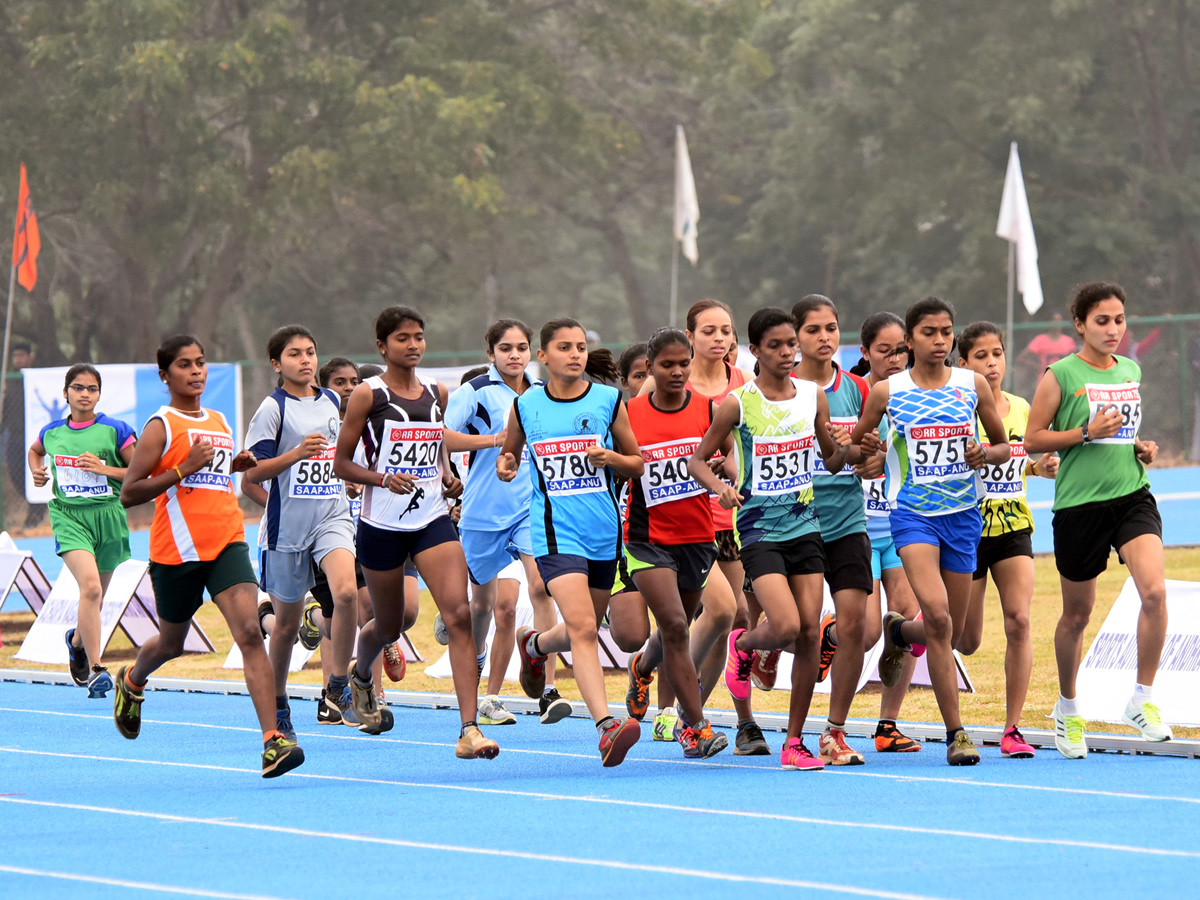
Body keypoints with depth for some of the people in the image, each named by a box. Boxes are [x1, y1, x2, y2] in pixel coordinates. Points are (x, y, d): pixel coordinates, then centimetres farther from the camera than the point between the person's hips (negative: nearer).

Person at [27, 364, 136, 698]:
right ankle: (96, 669, -24)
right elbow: (35, 451, 30)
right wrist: (37, 471, 9)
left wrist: (106, 469, -14)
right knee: (90, 585, -23)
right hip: (69, 517, -1)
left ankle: (77, 640, 48)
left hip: (108, 516, 1)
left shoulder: (115, 430, -2)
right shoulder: (51, 432, 6)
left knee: (94, 595, 13)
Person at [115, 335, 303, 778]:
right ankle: (132, 682, 52)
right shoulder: (161, 426, -5)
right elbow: (129, 493, -10)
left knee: (249, 632, -16)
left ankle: (273, 741, -24)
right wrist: (183, 469, -18)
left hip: (227, 542, 4)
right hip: (177, 549, -4)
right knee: (171, 643, 16)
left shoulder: (220, 423, 14)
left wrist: (236, 466, 9)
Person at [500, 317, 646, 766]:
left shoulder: (608, 400, 2)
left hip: (604, 531, 3)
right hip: (554, 530, -3)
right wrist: (505, 464, -5)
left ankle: (533, 644, 52)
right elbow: (509, 451, 18)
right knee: (582, 627, -20)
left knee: (585, 630, 18)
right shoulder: (525, 405, 2)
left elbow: (638, 464, 9)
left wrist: (610, 458, -11)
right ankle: (605, 725, -27)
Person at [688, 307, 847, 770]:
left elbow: (831, 459, 14)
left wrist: (849, 449, -8)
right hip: (758, 528, -4)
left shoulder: (813, 396, 4)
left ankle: (794, 741, 7)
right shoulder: (738, 404, -7)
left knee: (808, 632, -2)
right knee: (785, 627, -19)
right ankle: (743, 644, 18)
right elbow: (698, 459, 0)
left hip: (804, 525, 4)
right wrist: (719, 486, -20)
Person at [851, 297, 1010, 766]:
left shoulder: (973, 385, 3)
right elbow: (851, 448, 10)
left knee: (950, 632, 9)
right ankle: (955, 732, -16)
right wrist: (868, 448, -13)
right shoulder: (885, 392, -1)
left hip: (962, 514, 3)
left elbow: (1003, 445, 14)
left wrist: (985, 455, -9)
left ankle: (899, 631, 45)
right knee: (938, 617, -21)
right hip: (912, 513, -3)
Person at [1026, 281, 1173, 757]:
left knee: (1154, 590, -20)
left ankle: (1142, 699, -7)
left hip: (1133, 497, 3)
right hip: (1079, 504, -3)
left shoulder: (1131, 371, 12)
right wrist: (1088, 432, -16)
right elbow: (1033, 438, -5)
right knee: (1076, 614, 8)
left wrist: (1143, 448, 6)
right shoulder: (1061, 375, -4)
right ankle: (1067, 709, 29)